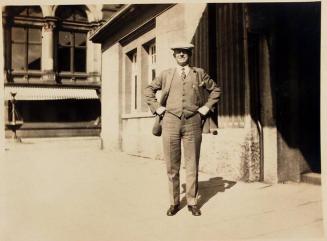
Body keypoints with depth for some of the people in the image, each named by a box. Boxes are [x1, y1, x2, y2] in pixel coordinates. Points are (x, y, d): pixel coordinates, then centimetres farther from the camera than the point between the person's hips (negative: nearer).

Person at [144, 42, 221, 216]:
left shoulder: (199, 73, 11)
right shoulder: (166, 74, 12)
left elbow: (215, 90, 20)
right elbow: (148, 90, 20)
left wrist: (207, 106, 8)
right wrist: (156, 107, 9)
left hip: (193, 122, 0)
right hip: (170, 121, 1)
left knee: (192, 165, 3)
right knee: (172, 165, 3)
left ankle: (192, 202, 16)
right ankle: (174, 202, 15)